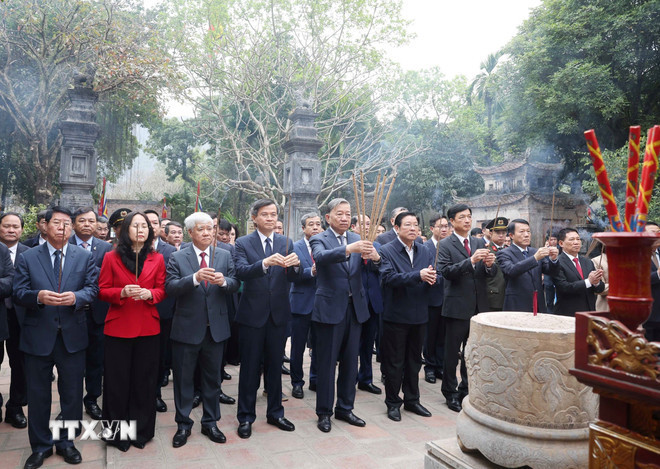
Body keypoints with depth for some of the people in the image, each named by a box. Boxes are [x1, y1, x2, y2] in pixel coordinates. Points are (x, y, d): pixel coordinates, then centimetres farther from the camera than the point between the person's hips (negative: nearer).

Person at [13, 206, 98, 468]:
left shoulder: (84, 257, 4)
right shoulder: (27, 258, 3)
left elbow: (92, 288, -1)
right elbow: (18, 294, -3)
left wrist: (76, 297, -22)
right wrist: (38, 296, -24)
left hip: (73, 336, 1)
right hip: (38, 336, 0)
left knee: (72, 393, 11)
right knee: (37, 394, 11)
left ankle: (66, 442, 29)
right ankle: (41, 446, 29)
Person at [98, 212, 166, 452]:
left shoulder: (157, 259, 6)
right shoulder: (111, 257, 2)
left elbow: (161, 290, 8)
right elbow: (102, 291, 1)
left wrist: (149, 294, -14)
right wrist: (122, 292, -17)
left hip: (148, 328, 1)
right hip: (118, 327, -1)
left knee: (144, 380, 6)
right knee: (117, 381, 5)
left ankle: (141, 431, 22)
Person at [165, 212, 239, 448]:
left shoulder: (225, 256, 3)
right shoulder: (177, 258, -3)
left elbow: (234, 284, -1)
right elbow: (170, 287, -14)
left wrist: (224, 280, -24)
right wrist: (195, 278, -29)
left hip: (216, 328, 2)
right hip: (187, 328, -2)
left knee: (212, 378, 14)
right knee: (183, 379, 10)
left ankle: (210, 422, 29)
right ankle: (183, 424, 27)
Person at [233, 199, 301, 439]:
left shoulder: (286, 243, 4)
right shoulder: (243, 243, -4)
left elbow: (294, 277, -4)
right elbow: (241, 272, -21)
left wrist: (295, 264, -28)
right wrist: (265, 263, -39)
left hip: (278, 313, 3)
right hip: (252, 314, -3)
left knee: (275, 365, 15)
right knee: (250, 368, 7)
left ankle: (275, 412, 30)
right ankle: (246, 417, 21)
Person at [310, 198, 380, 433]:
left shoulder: (357, 239, 8)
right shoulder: (319, 239, -5)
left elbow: (372, 266, -5)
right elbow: (321, 257, -28)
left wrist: (375, 257, -29)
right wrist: (349, 248, -42)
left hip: (355, 308, 5)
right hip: (330, 309, -4)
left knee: (350, 362, 14)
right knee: (326, 363, 5)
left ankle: (345, 408, 29)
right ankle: (324, 412, 20)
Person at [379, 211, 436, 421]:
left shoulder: (426, 251, 8)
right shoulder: (387, 251, -9)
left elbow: (435, 276, 3)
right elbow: (389, 277, -23)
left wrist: (432, 278, -21)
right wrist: (418, 275, -31)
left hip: (419, 315, 5)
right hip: (396, 315, -5)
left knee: (414, 360, 17)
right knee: (394, 362, 6)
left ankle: (412, 400, 31)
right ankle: (393, 403, 21)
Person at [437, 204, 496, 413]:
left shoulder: (480, 243, 9)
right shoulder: (446, 245, -6)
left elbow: (492, 272, 6)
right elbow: (446, 271, -19)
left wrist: (489, 264, -17)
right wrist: (471, 260, -29)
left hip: (479, 306, 5)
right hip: (457, 307, -5)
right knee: (452, 352, 6)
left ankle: (467, 389, 31)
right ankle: (450, 393, 19)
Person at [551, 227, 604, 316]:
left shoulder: (587, 262, 13)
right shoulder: (557, 263, -8)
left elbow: (600, 288, 10)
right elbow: (564, 287, -18)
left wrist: (596, 282, -12)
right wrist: (588, 281, -17)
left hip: (590, 312, 6)